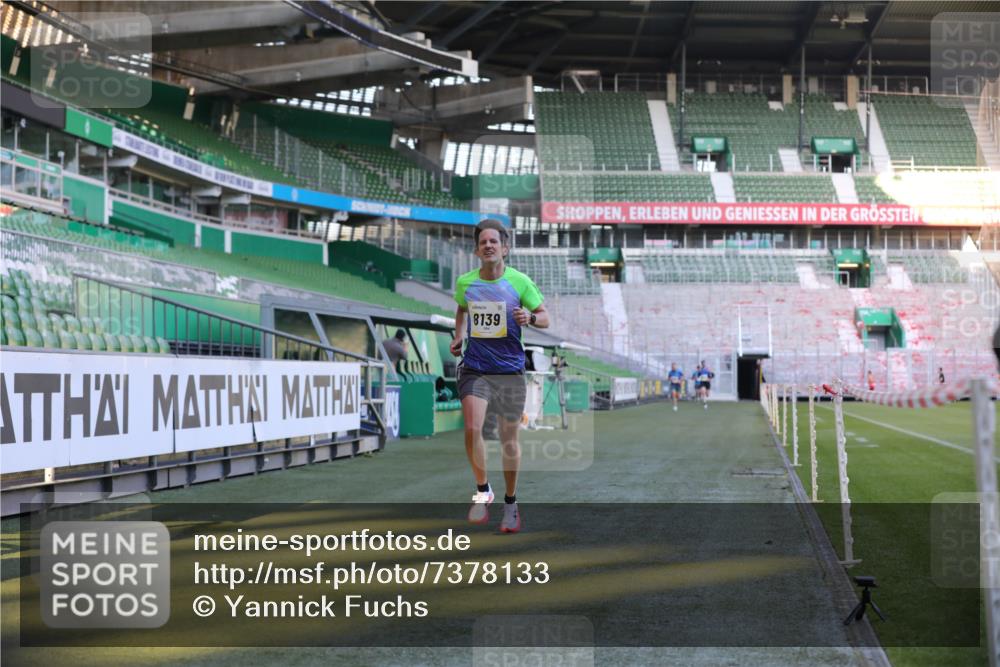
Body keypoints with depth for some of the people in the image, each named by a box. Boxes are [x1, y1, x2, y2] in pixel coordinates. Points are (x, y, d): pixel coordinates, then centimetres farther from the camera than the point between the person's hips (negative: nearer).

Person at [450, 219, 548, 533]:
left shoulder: (519, 281, -5)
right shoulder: (465, 282, 2)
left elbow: (545, 317, 3)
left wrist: (530, 317, -18)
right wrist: (459, 336, 9)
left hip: (510, 369, -1)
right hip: (474, 367, 1)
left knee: (509, 438, 6)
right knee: (472, 429, -17)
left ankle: (510, 503, 23)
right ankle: (482, 490, 5)